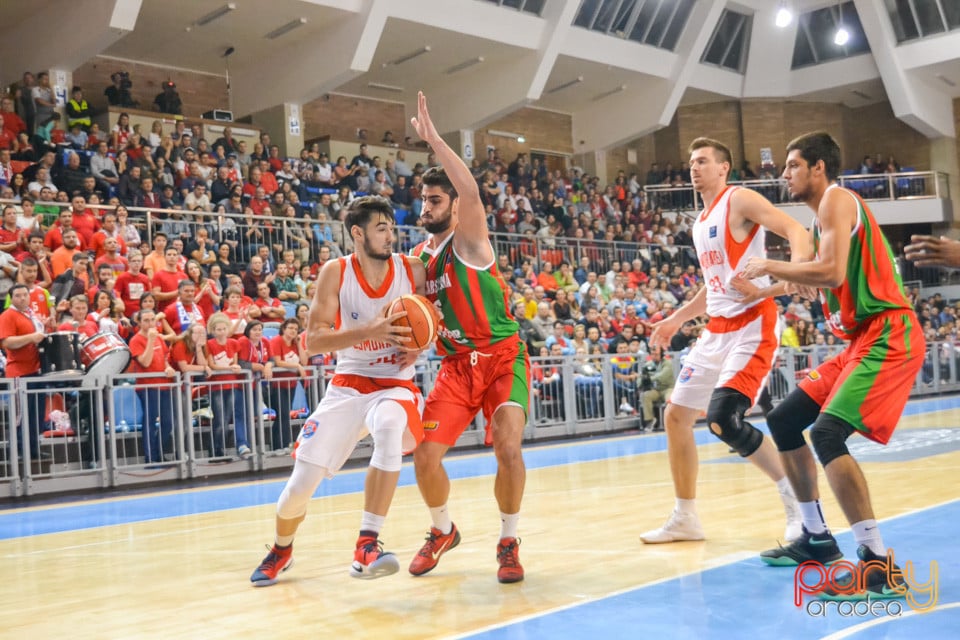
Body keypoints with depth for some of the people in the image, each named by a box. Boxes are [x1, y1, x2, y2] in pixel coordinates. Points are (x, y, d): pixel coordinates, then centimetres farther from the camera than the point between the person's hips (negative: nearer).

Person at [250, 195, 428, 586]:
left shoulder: (412, 270, -6)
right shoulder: (335, 273, -8)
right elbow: (313, 340, -14)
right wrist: (369, 332, -29)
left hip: (395, 385, -1)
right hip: (348, 385, 1)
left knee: (390, 426, -38)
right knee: (301, 484, -2)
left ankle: (367, 546, -33)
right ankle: (281, 550, 32)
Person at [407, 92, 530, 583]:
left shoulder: (469, 240, -8)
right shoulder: (419, 258, 9)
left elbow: (471, 191, -29)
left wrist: (433, 139, -30)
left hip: (502, 358, -5)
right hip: (456, 366, 5)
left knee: (508, 449, -22)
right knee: (425, 456, -6)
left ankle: (508, 542, 2)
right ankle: (442, 531, 23)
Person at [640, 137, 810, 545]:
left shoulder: (740, 200, -6)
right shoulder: (701, 223, 19)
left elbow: (795, 231, -17)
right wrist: (675, 320, 27)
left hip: (752, 326, -9)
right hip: (716, 331, 9)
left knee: (722, 420, -22)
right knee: (676, 416, 8)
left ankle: (799, 500, -4)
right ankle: (685, 519, 19)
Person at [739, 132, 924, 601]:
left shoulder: (837, 199, -10)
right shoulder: (824, 214, 19)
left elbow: (833, 273, -24)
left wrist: (770, 267, -12)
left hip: (888, 337, -10)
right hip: (861, 338, 10)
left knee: (827, 433, -25)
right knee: (783, 421, 13)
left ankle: (879, 567, -20)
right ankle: (817, 538, 23)